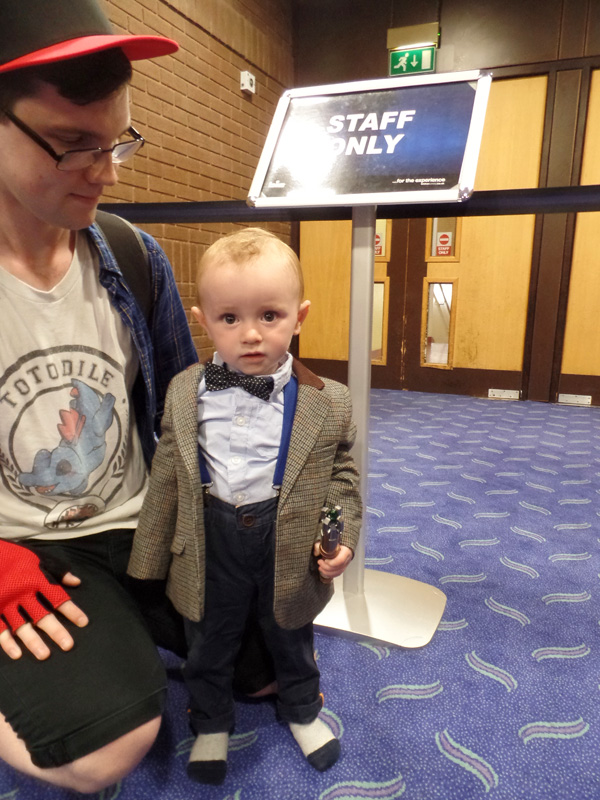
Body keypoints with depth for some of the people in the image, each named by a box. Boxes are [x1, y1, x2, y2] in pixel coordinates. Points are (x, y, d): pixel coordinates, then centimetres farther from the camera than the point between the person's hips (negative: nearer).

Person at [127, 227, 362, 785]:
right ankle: (211, 723, 51)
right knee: (208, 642, 22)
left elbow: (341, 475, -3)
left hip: (290, 544, 0)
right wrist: (149, 558, 3)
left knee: (291, 637, 24)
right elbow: (167, 479, -2)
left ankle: (302, 711, 55)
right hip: (211, 541, 1)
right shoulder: (184, 393, -9)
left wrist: (342, 537, -15)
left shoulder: (327, 402, -14)